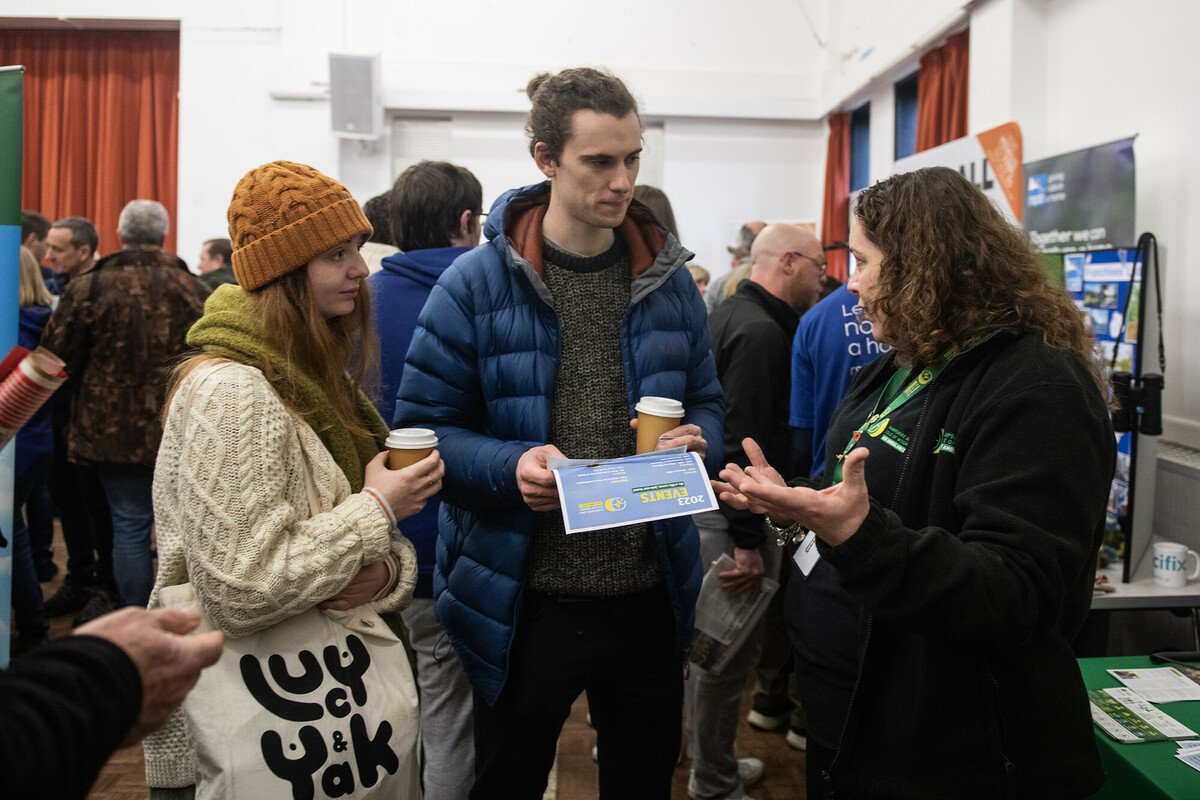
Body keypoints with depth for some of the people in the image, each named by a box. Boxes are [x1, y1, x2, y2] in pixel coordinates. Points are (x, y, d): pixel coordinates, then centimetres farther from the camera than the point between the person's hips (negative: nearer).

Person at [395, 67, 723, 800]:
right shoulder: (476, 283, -9)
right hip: (524, 602, -3)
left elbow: (706, 403, 11)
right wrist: (509, 466, -25)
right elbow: (422, 429, -7)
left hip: (649, 596, 3)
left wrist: (696, 441, -12)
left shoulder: (670, 279, 2)